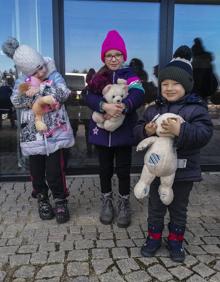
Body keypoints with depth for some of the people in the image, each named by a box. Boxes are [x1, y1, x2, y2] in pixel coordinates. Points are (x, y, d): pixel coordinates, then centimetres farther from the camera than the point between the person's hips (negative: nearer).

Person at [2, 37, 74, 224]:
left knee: (54, 170, -3)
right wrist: (29, 94, -19)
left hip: (55, 132, -2)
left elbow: (63, 94, -16)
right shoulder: (22, 81, 3)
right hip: (33, 134, 3)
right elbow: (16, 101, -3)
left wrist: (41, 89, -25)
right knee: (37, 170, 11)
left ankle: (61, 201, 18)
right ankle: (42, 198, 33)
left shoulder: (54, 75, -2)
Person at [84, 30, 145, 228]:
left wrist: (123, 106, -38)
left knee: (123, 170, 7)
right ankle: (107, 202, 33)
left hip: (123, 132, -2)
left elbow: (138, 94, -19)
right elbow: (89, 97, -10)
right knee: (105, 169, 13)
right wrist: (105, 106, -30)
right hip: (102, 131, 2)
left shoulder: (130, 75, 0)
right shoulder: (98, 77, 7)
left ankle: (124, 204, 26)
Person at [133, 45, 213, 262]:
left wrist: (181, 130, -36)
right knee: (155, 206, 16)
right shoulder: (153, 109, 2)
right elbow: (137, 130, 2)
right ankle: (154, 237, 35)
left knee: (178, 208, 15)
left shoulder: (196, 108, -10)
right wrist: (146, 131, -20)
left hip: (183, 170, -2)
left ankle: (175, 240, 35)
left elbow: (204, 133, -21)